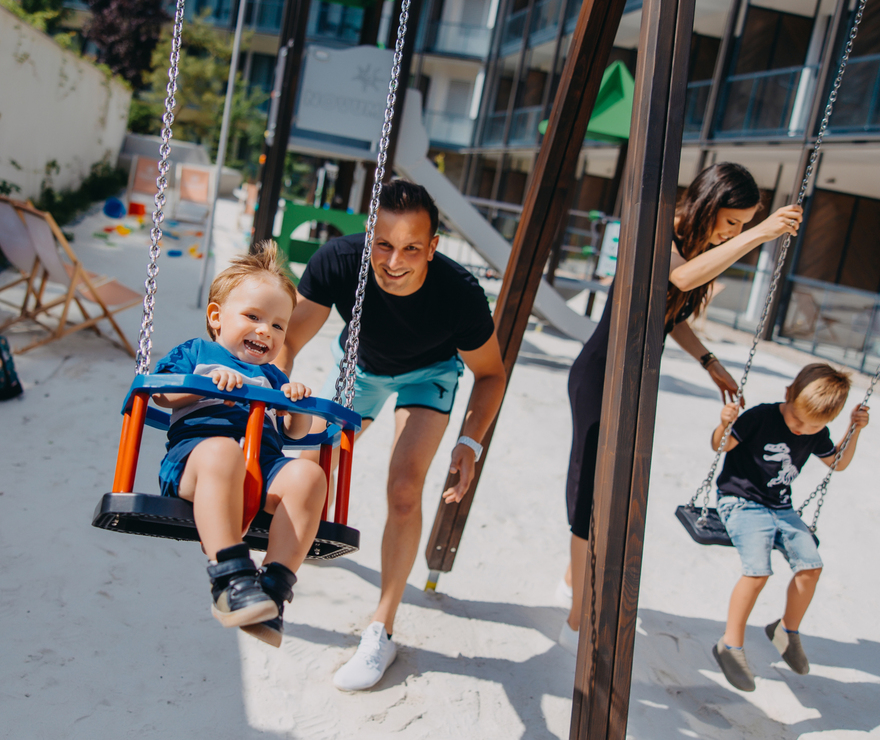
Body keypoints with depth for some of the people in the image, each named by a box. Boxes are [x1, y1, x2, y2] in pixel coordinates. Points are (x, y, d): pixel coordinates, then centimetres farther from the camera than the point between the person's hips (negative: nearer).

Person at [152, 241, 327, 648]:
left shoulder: (273, 377, 36)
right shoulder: (195, 352, 26)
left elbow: (296, 431, 28)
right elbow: (161, 394, 12)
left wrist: (298, 406, 5)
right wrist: (208, 383, -4)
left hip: (266, 462, 4)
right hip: (195, 448, -4)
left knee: (307, 474, -30)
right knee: (222, 452, -42)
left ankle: (274, 584, -34)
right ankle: (229, 575, -45)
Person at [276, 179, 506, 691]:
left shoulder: (461, 294, -38)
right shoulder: (337, 261, -36)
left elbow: (490, 373, -18)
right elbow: (288, 344, -25)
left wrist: (471, 442, -29)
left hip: (427, 373, -2)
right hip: (360, 362, 3)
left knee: (404, 490, -18)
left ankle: (382, 631, -2)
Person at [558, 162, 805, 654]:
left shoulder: (699, 248, 9)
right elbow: (683, 277, -40)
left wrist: (709, 361, 13)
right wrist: (760, 235, -41)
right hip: (600, 378, -9)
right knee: (596, 497, -5)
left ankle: (574, 580, 41)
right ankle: (578, 626, 5)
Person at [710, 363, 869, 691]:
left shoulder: (817, 434, 3)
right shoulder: (761, 417, -16)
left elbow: (837, 463, 20)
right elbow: (721, 445, -11)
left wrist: (855, 431, 7)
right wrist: (724, 424, -32)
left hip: (781, 508, 6)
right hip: (741, 501, -6)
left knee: (811, 565, -8)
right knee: (758, 569, -24)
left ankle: (787, 630, 19)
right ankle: (731, 645, -10)